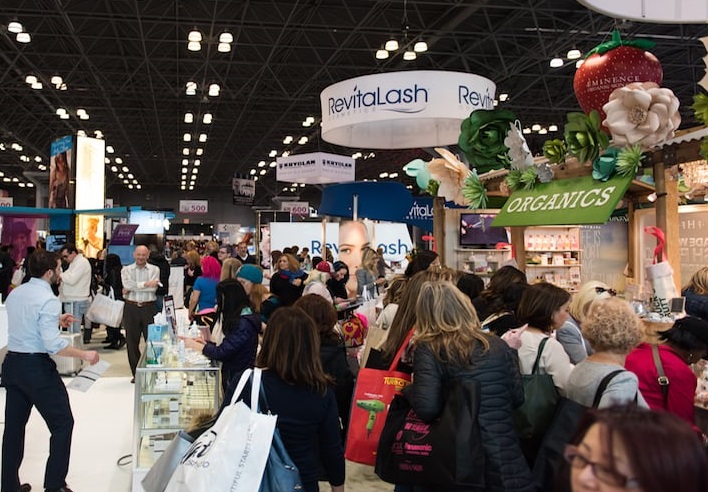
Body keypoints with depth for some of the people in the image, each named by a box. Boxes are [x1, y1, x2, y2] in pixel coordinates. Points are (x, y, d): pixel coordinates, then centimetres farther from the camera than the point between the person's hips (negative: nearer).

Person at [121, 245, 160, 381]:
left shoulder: (154, 269, 5)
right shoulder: (126, 270, 8)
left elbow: (153, 288, -10)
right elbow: (127, 285, -11)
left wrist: (133, 288, -10)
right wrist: (146, 284, -14)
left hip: (149, 308, -1)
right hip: (131, 308, 1)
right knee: (132, 341, 5)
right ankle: (136, 373, 16)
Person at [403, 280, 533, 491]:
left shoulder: (428, 350, -8)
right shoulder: (497, 345, 4)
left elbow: (427, 409, -19)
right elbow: (518, 399, 11)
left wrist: (408, 389, 1)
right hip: (506, 464, 3)